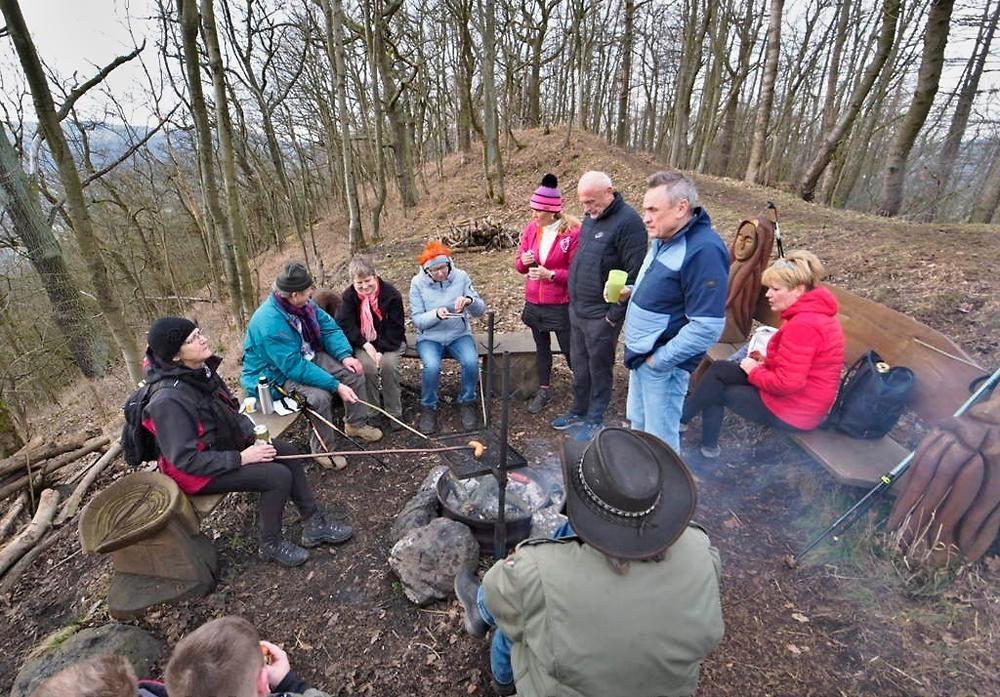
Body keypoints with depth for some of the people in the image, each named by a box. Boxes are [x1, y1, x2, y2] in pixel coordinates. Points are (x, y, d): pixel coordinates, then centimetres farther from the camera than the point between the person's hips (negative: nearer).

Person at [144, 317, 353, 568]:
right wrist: (241, 458, -24)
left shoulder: (201, 369, -5)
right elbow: (185, 460, -27)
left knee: (286, 451, -2)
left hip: (225, 442, 8)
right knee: (278, 476, -19)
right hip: (197, 471, -8)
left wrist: (251, 431, -4)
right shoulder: (168, 401, -30)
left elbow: (230, 410, 11)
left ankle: (315, 524, 8)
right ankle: (271, 545, 5)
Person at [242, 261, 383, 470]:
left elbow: (329, 327, 1)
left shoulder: (303, 303, -9)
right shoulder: (270, 323, -33)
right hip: (274, 374, -8)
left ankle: (356, 423, 17)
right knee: (320, 396, -31)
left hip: (306, 357, 8)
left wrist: (345, 356, -15)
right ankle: (323, 448, -7)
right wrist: (336, 386, -33)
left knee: (354, 372, -2)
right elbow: (295, 367, -34)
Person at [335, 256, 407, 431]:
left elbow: (395, 328, -11)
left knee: (388, 363, -31)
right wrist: (365, 345, -22)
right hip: (363, 343, 2)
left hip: (390, 342, -1)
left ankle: (394, 413, -13)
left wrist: (381, 350, -23)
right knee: (366, 365, -29)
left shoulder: (391, 294, -11)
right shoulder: (349, 295, -3)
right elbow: (345, 324, -8)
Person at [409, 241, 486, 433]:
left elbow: (480, 311, -3)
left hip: (459, 334, 1)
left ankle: (467, 402, 0)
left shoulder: (461, 276, -4)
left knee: (471, 362, -27)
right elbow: (417, 320, -7)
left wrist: (470, 300, -26)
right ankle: (429, 407, -2)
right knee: (432, 366, -30)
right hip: (430, 337, -1)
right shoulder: (418, 283, -5)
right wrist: (436, 314, -26)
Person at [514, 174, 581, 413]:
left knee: (570, 350, 6)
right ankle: (544, 390, 34)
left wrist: (550, 274, -24)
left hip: (561, 305, -5)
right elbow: (519, 264, 9)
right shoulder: (531, 229, 2)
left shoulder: (573, 232, -15)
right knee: (541, 348, 18)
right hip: (534, 303, 5)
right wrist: (523, 261, -14)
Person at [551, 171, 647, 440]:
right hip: (577, 309, 8)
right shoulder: (592, 217, 10)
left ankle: (594, 420, 24)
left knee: (599, 369, 8)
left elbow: (635, 274, -19)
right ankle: (579, 411, 35)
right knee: (579, 365, 18)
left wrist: (615, 315, -17)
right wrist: (574, 301, 14)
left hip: (600, 315, -8)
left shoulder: (628, 221, -16)